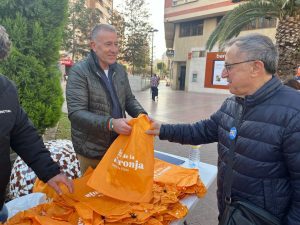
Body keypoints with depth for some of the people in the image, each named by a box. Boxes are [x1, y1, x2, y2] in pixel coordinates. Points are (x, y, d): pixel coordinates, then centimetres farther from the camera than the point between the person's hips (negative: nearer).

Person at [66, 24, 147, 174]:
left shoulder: (120, 70, 3)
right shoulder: (79, 72, -15)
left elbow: (129, 99, 10)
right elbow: (76, 113, -22)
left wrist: (141, 114, -10)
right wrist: (110, 123, -34)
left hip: (118, 146, 5)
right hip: (92, 151, -5)